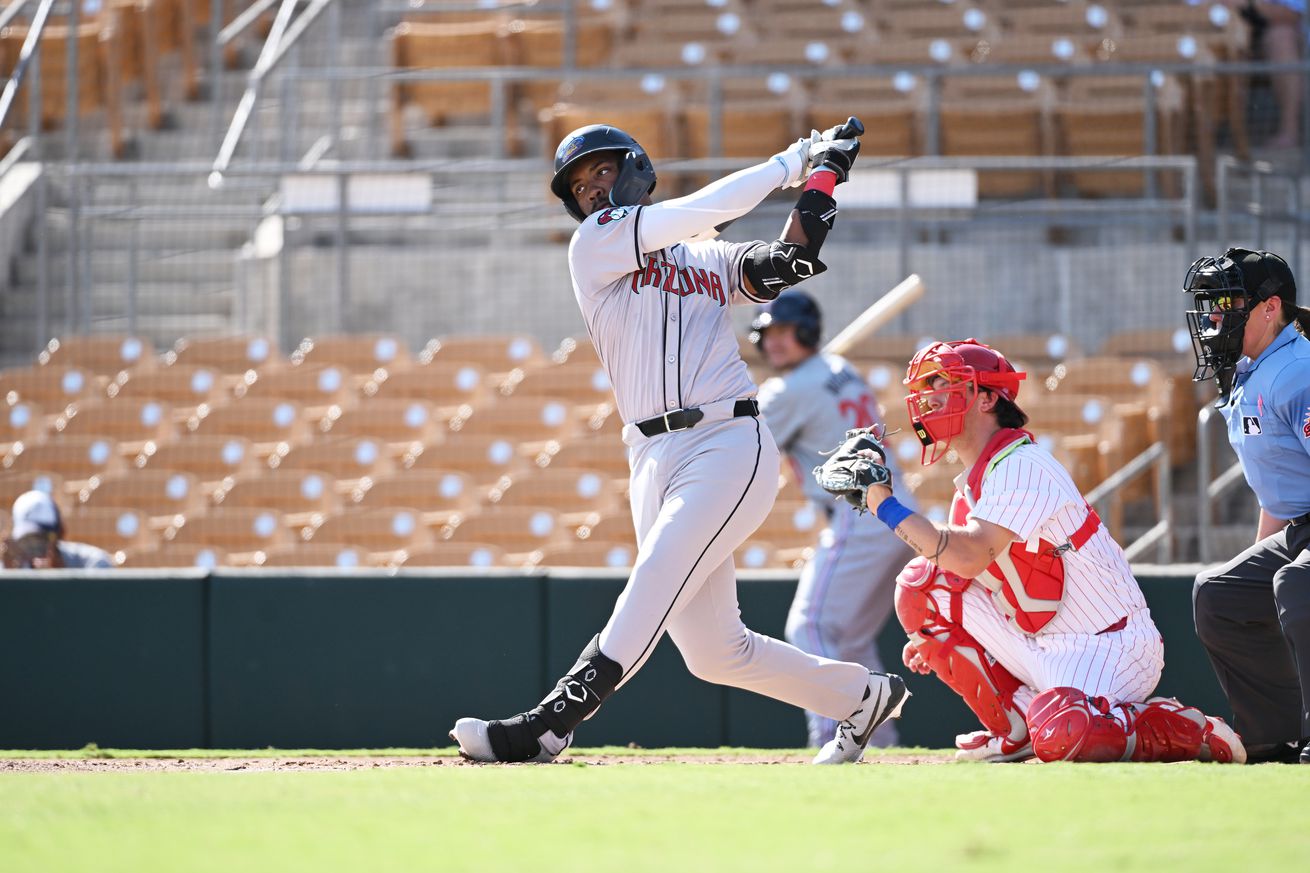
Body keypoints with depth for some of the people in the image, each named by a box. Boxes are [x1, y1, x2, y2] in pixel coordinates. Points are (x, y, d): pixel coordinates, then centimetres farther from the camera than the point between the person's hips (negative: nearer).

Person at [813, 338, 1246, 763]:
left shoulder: (1020, 465, -16)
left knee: (1059, 734, -37)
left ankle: (1187, 732, -9)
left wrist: (886, 505, -24)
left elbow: (971, 557, -27)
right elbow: (970, 569, 20)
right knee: (919, 582, 1)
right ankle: (1015, 730, 8)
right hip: (1042, 649, 9)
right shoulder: (973, 480, 14)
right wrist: (932, 635, 3)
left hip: (1109, 647, -9)